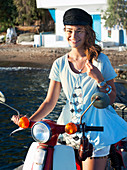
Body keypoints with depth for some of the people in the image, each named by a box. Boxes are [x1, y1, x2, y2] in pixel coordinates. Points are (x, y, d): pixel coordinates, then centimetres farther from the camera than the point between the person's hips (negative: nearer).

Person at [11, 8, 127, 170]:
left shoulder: (100, 60, -2)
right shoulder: (60, 64, 2)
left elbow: (112, 98, 1)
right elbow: (50, 101, 2)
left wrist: (99, 78, -15)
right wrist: (29, 120, -12)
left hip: (96, 127, -2)